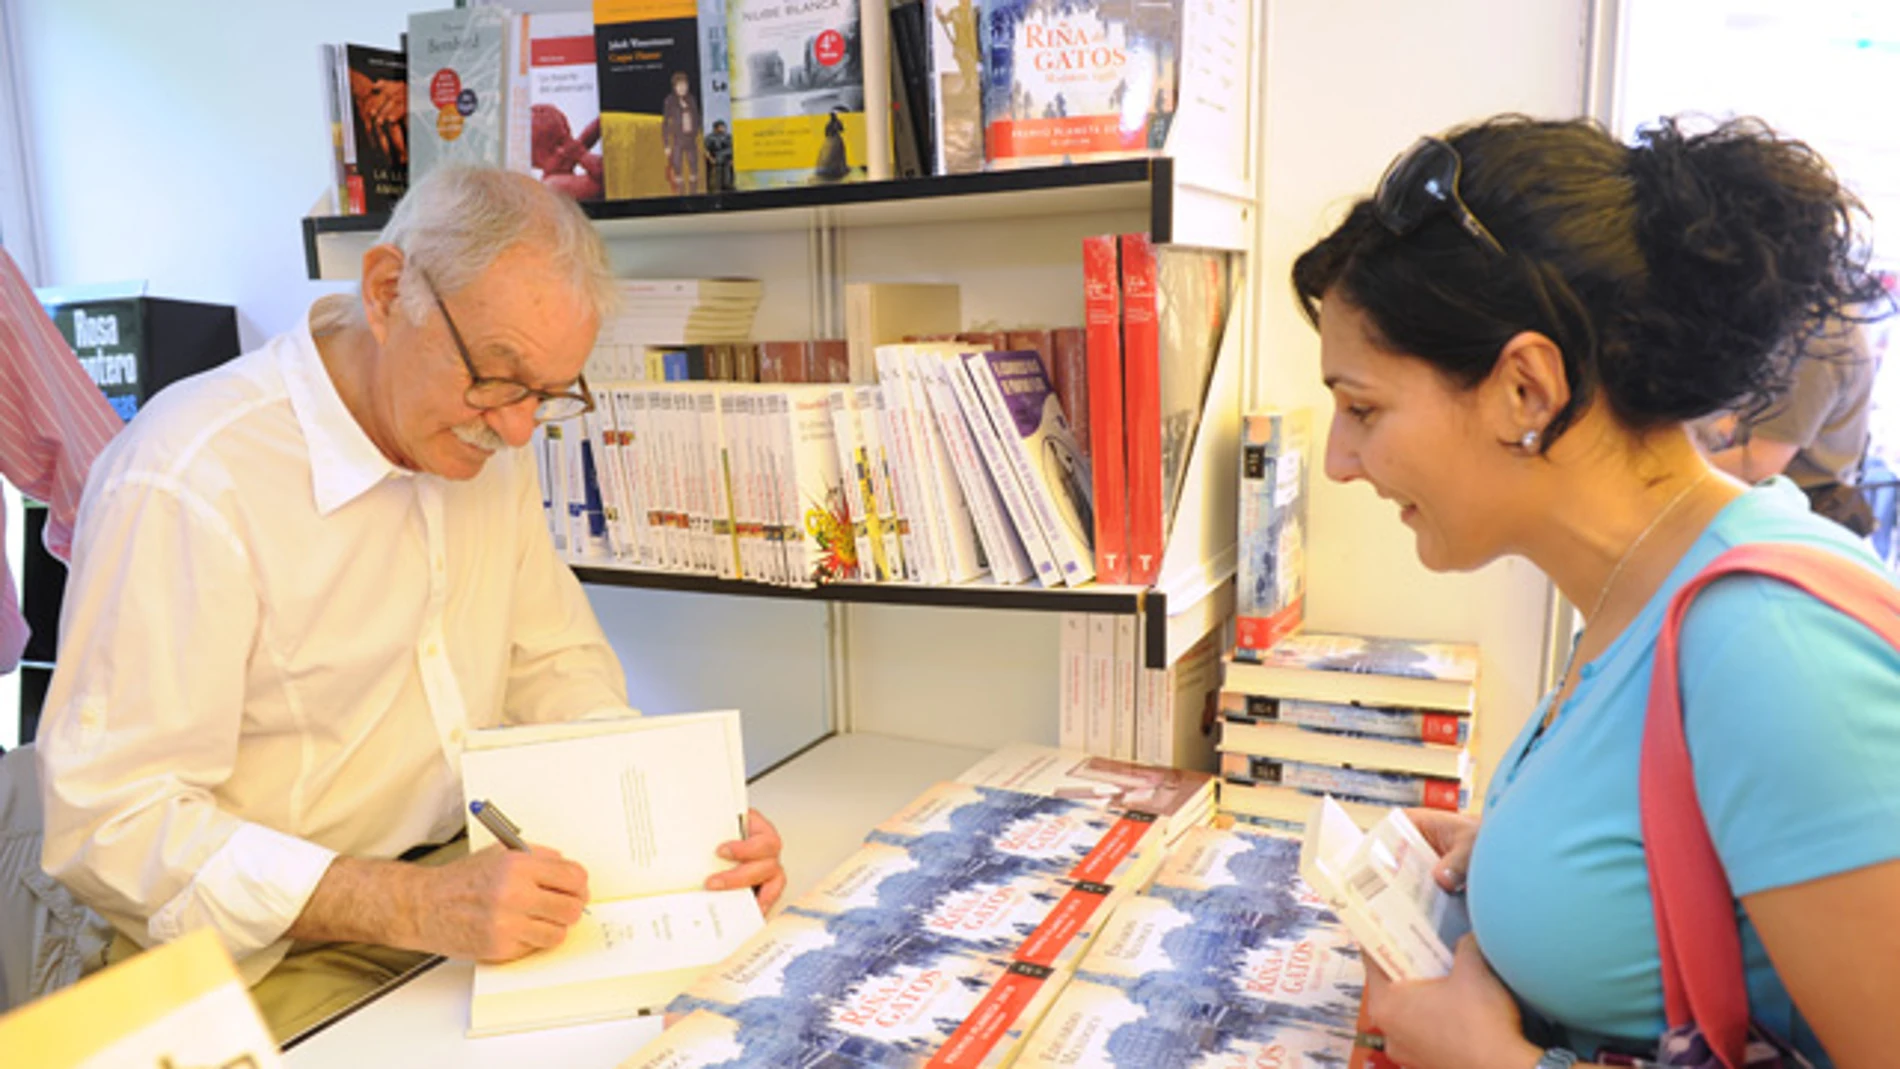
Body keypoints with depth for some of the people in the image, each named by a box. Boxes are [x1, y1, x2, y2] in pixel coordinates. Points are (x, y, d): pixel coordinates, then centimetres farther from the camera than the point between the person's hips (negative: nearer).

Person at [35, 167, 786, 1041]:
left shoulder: (482, 436, 2)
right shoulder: (188, 482, -21)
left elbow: (555, 662, 7)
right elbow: (111, 820, -21)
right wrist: (415, 907, -31)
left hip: (479, 892, 6)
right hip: (281, 960, -5)